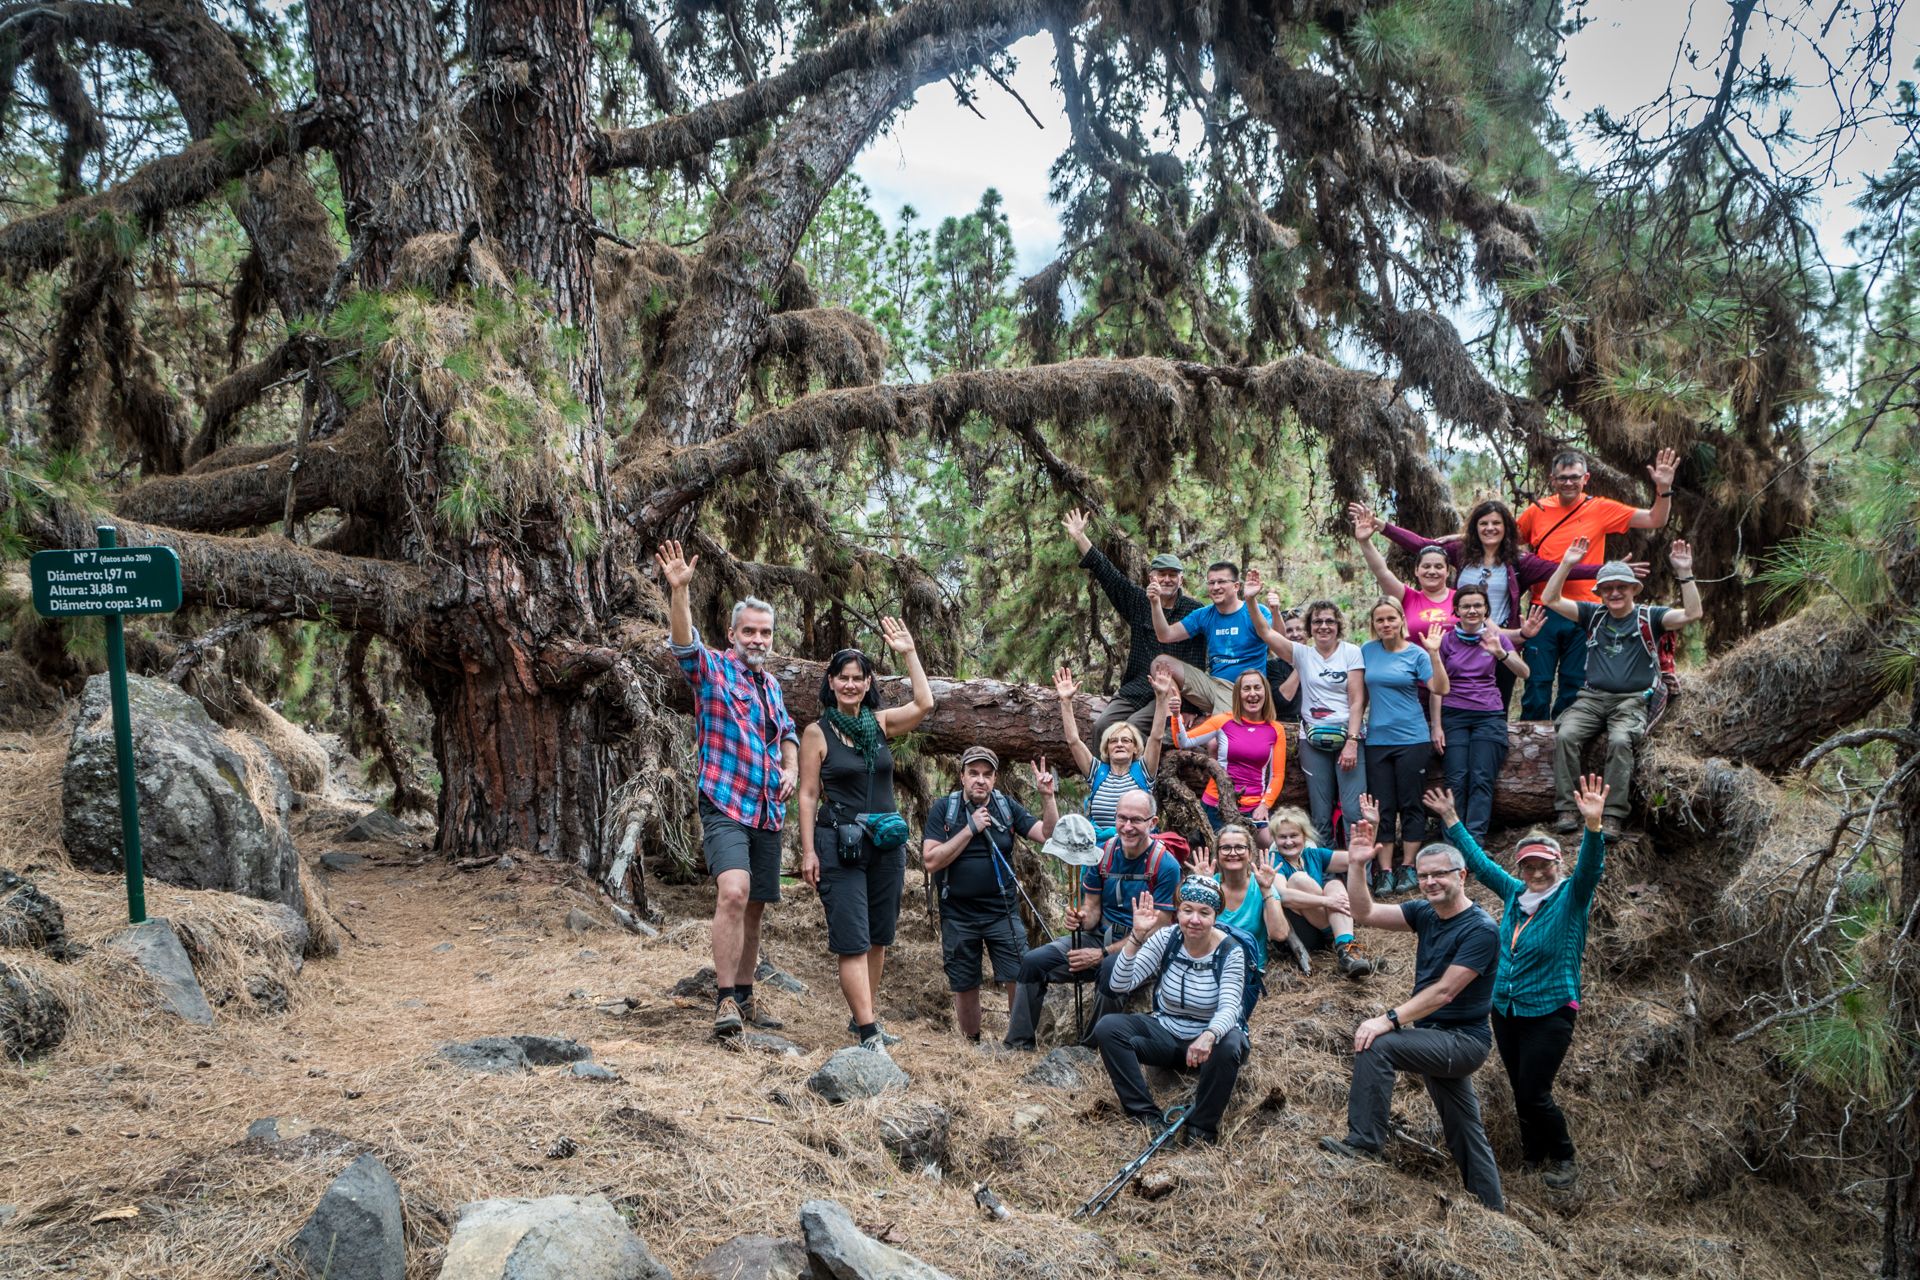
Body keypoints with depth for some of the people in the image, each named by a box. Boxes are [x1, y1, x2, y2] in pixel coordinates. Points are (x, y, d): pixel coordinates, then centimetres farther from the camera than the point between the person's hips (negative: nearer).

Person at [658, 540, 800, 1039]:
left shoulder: (770, 684, 16)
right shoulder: (713, 669, -3)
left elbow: (787, 731, 29)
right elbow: (684, 643, -24)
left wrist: (791, 768, 9)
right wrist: (678, 590, -39)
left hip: (768, 811, 7)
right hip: (725, 805, -7)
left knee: (754, 908, 12)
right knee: (733, 892, -26)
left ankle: (745, 997, 24)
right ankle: (725, 999, -21)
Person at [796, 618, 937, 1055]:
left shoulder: (880, 723, 6)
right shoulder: (817, 732, -2)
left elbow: (925, 704, -8)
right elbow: (808, 795, -2)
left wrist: (909, 653, -8)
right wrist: (808, 851, -7)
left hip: (887, 844, 4)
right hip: (839, 846, -4)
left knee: (878, 939, 12)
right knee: (852, 941, -8)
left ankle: (861, 1017, 26)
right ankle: (869, 1035, -11)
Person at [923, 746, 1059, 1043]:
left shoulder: (1007, 806, 1)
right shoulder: (943, 810, -5)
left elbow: (1048, 834, -7)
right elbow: (931, 861, -15)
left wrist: (1048, 796, -21)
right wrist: (970, 829, -19)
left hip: (1003, 912, 1)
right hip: (958, 915, -1)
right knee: (965, 988, 10)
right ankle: (971, 1048, 29)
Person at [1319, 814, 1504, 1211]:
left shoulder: (1481, 930, -18)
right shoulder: (1425, 914, 4)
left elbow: (1444, 991, -24)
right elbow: (1364, 914, 0)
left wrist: (1390, 1020, -29)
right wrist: (1356, 865, -12)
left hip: (1463, 1040, -8)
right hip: (1437, 1038, 8)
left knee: (1376, 1044, -25)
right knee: (1465, 1132, 16)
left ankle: (1364, 1143, -20)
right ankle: (1491, 1207, 28)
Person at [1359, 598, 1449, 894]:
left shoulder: (1415, 653, -2)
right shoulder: (1367, 651, 7)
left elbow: (1440, 689, -13)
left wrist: (1433, 653, -22)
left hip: (1412, 739, -3)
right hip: (1377, 739, 3)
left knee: (1411, 805, 4)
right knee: (1382, 807, 4)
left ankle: (1407, 867, 13)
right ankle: (1385, 870, 9)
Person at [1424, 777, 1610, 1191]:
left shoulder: (1570, 899, -10)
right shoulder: (1514, 894, 4)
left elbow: (1589, 867, -29)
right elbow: (1479, 861, 15)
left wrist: (1593, 824, -46)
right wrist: (1450, 819, 15)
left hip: (1549, 1013, -5)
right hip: (1506, 1011, 6)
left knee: (1534, 1094, -4)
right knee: (1521, 1091, 14)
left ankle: (1564, 1161, 18)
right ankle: (1532, 1158, 33)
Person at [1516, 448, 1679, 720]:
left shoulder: (1600, 509, 1)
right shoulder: (1537, 510, 2)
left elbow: (1655, 520, 0)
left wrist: (1663, 489, -15)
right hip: (1543, 611, 0)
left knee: (1574, 687, 9)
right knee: (1537, 685, 1)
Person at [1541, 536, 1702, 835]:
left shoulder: (1648, 617, 9)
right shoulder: (1594, 615, 17)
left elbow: (1692, 613, -5)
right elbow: (1552, 600, 11)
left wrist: (1684, 573, -13)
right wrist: (1566, 564, 2)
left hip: (1631, 701, -3)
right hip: (1591, 698, 3)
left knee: (1620, 741, -33)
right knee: (1565, 735, -26)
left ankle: (1613, 815, -31)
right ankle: (1566, 809, -26)